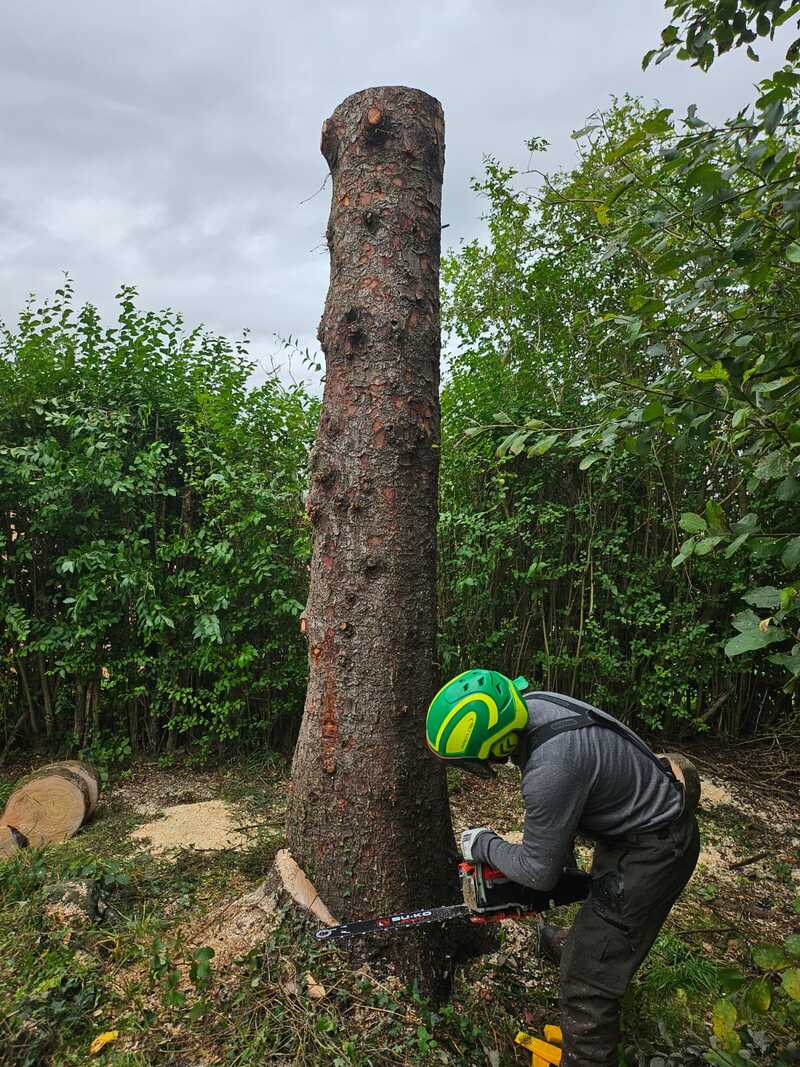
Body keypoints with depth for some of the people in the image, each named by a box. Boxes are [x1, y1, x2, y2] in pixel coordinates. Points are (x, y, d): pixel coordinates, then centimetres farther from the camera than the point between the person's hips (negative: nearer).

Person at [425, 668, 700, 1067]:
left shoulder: (550, 766, -39)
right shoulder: (528, 707, -12)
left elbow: (539, 872, -23)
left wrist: (485, 845, -7)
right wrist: (560, 854, 12)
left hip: (654, 849, -9)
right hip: (629, 822, 9)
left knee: (587, 981, -6)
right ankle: (576, 945, 65)